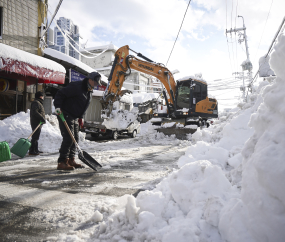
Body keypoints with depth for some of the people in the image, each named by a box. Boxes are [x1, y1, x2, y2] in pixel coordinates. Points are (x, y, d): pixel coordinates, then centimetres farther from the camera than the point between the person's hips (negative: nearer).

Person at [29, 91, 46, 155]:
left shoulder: (38, 103, 22)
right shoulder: (36, 103, -12)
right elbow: (34, 112, -25)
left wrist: (42, 119, 22)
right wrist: (42, 118, -26)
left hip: (38, 123, 11)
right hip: (36, 123, -11)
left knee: (36, 137, 15)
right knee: (35, 137, -11)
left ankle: (36, 150, 24)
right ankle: (31, 151, -11)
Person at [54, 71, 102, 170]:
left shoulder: (89, 92, 11)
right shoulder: (76, 86, -18)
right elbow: (60, 94, -17)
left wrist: (81, 117, 20)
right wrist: (58, 106, -26)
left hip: (75, 117, 9)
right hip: (65, 115, -9)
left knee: (75, 138, 9)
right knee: (68, 138, -14)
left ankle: (71, 160, 18)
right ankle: (62, 162, -9)